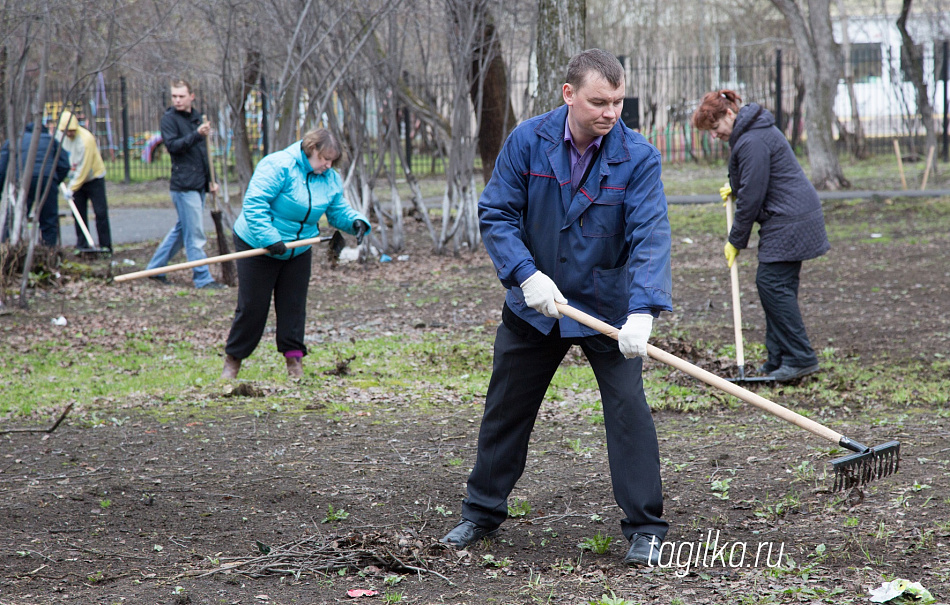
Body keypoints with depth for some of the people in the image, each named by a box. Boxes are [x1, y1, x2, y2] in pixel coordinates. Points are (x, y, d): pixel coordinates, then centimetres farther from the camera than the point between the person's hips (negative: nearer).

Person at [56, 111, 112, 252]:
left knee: (100, 212, -9)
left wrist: (72, 187, -25)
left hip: (94, 178, -6)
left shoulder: (86, 139, -27)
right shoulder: (60, 134, -6)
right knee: (79, 213, 3)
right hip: (77, 178, 6)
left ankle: (105, 246, -5)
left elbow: (84, 168, -26)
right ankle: (82, 245, 9)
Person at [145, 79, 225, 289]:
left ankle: (155, 267, 23)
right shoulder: (170, 118, -5)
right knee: (195, 235, -7)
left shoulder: (196, 117, 17)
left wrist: (211, 179, 19)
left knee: (182, 230, 14)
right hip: (183, 184, -8)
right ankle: (202, 278, -3)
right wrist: (197, 134, -29)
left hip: (198, 185, 8)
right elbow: (172, 145, -19)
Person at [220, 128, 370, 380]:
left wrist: (355, 221, -15)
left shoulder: (330, 179, 1)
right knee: (252, 307, -3)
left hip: (298, 252, 6)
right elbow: (254, 203, -27)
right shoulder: (277, 166, -22)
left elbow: (338, 210, 8)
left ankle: (294, 361, 12)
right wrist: (269, 238, -33)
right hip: (256, 247, -6)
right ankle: (232, 361, 10)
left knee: (294, 306, 5)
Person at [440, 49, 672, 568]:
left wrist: (642, 313, -36)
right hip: (534, 307, 2)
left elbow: (650, 238, -23)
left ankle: (645, 529, 2)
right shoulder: (526, 141, -11)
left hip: (607, 307, -2)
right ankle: (481, 514, 28)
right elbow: (495, 214, -7)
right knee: (506, 408, 12)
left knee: (628, 408, -9)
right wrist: (526, 274, -21)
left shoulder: (638, 157, -16)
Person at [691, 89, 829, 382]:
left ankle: (801, 358, -9)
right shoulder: (750, 131, 14)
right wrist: (735, 188, 16)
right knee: (770, 285, 10)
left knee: (773, 284, -11)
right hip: (791, 218, 11)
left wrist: (736, 241, -9)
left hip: (790, 223, -11)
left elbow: (751, 198, -18)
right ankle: (779, 359, 13)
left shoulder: (753, 142, -20)